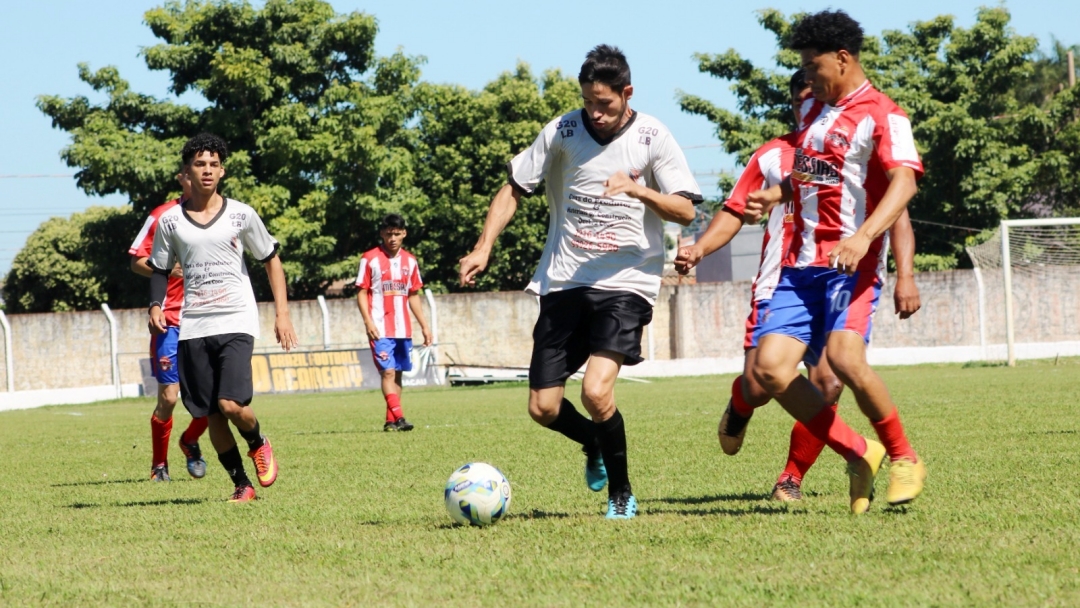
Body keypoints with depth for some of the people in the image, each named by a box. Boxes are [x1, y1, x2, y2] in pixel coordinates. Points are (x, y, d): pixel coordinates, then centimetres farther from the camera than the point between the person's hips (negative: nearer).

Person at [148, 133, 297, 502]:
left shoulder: (241, 215, 1)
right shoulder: (170, 221, 5)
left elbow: (271, 260, 10)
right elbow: (160, 269, 15)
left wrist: (282, 313, 3)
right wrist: (155, 306, -5)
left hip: (236, 322, -2)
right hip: (193, 328, 2)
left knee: (231, 404, -18)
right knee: (211, 414, 1)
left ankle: (258, 443, 14)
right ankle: (242, 483, 15)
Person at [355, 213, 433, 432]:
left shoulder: (410, 261, 11)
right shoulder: (370, 259, -3)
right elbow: (361, 293, -4)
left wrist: (424, 326, 14)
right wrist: (368, 322, -16)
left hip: (403, 329, 5)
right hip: (380, 329, -5)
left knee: (398, 373, 6)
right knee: (388, 371, -13)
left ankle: (390, 420, 11)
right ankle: (399, 418, -21)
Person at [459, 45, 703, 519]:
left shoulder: (652, 138, -4)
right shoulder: (562, 132, 1)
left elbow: (685, 211, -7)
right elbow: (514, 189, 8)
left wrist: (638, 189, -25)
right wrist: (484, 247, -4)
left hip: (625, 282, -3)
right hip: (563, 282, 3)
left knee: (596, 391, -23)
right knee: (543, 409, 1)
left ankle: (621, 493, 0)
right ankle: (594, 445, 36)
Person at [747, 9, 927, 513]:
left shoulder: (881, 116, -7)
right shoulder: (815, 113, 19)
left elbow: (904, 182, -22)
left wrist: (863, 237, -37)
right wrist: (777, 193, 15)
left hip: (852, 266, -8)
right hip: (802, 264, 8)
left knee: (844, 357, -28)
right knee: (769, 368, -7)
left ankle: (904, 459, -9)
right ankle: (858, 455, 5)